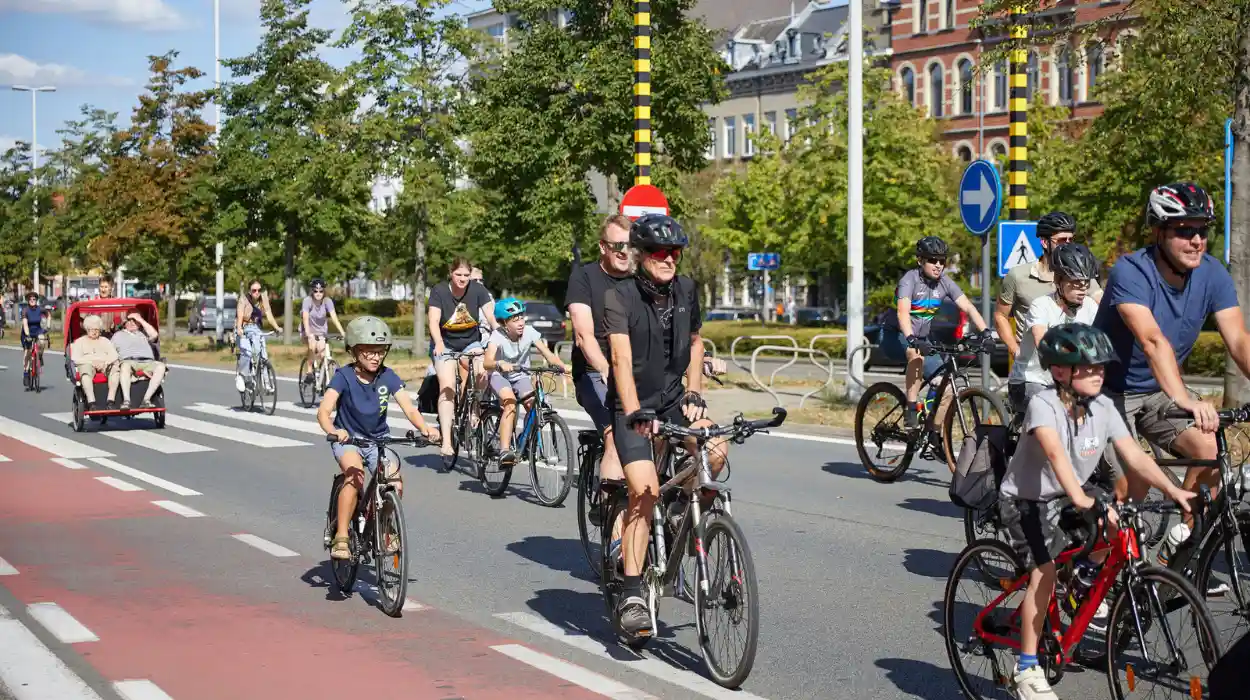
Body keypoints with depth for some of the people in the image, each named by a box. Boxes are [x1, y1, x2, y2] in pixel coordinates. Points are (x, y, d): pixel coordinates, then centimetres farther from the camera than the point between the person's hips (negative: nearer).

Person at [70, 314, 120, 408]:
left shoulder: (105, 341, 27)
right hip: (87, 364, -2)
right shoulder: (80, 341, 21)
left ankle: (111, 400, -42)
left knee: (114, 368, -33)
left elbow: (114, 355, 11)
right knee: (86, 372, -39)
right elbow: (75, 358, 4)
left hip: (105, 365, 2)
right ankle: (91, 402, -49)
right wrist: (92, 361, -12)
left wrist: (105, 362, -12)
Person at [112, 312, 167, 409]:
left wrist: (141, 320, 9)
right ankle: (126, 400, -50)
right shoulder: (118, 335, 29)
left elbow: (154, 335, 8)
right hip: (129, 361, -2)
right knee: (125, 365, -40)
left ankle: (146, 399, -38)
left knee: (161, 366, -32)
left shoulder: (143, 334, 30)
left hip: (147, 362, 2)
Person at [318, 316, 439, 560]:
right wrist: (333, 431, -47)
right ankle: (340, 537, -26)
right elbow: (324, 410, -25)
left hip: (379, 439, 3)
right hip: (348, 439, -3)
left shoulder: (388, 377, -7)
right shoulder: (344, 376, -14)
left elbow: (409, 408, -15)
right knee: (355, 473, -33)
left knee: (395, 482, -20)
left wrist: (424, 428, -36)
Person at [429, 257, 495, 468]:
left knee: (483, 374, -28)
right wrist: (438, 343, -42)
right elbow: (434, 321, -23)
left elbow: (491, 317, -15)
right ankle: (446, 443, -23)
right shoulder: (439, 291, -14)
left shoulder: (477, 290, -9)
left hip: (470, 343, 2)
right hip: (445, 345, -1)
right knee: (447, 387, -20)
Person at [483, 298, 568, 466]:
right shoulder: (498, 335, -24)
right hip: (499, 376, -3)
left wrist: (560, 365, -44)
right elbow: (487, 362, -38)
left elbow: (547, 353, -25)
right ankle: (504, 451, -34)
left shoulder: (529, 332, -17)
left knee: (533, 404, -21)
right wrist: (500, 364, -60)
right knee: (510, 403, -31)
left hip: (520, 376, 3)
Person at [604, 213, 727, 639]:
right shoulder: (620, 297, -16)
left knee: (716, 451, -22)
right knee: (645, 491, -19)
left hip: (674, 399, 5)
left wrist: (694, 393, 5)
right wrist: (635, 413, -40)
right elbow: (622, 359, -28)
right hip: (633, 407, -5)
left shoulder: (686, 290, 0)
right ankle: (632, 596, -13)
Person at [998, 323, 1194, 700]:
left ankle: (1085, 575, 16)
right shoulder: (1043, 405, -28)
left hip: (1069, 493, 6)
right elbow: (1056, 453, -43)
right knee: (1045, 571, -20)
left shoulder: (1103, 408, -10)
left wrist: (1172, 490, -27)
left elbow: (1133, 455, -15)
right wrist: (1079, 499, -57)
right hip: (1025, 499, -6)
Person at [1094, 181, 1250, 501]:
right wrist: (1184, 399, -53)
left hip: (1158, 392, 5)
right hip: (1111, 392, -5)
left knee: (1210, 450, -14)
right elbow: (1153, 341, -40)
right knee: (1133, 488, -13)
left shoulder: (1212, 275, -10)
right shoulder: (1130, 272, -26)